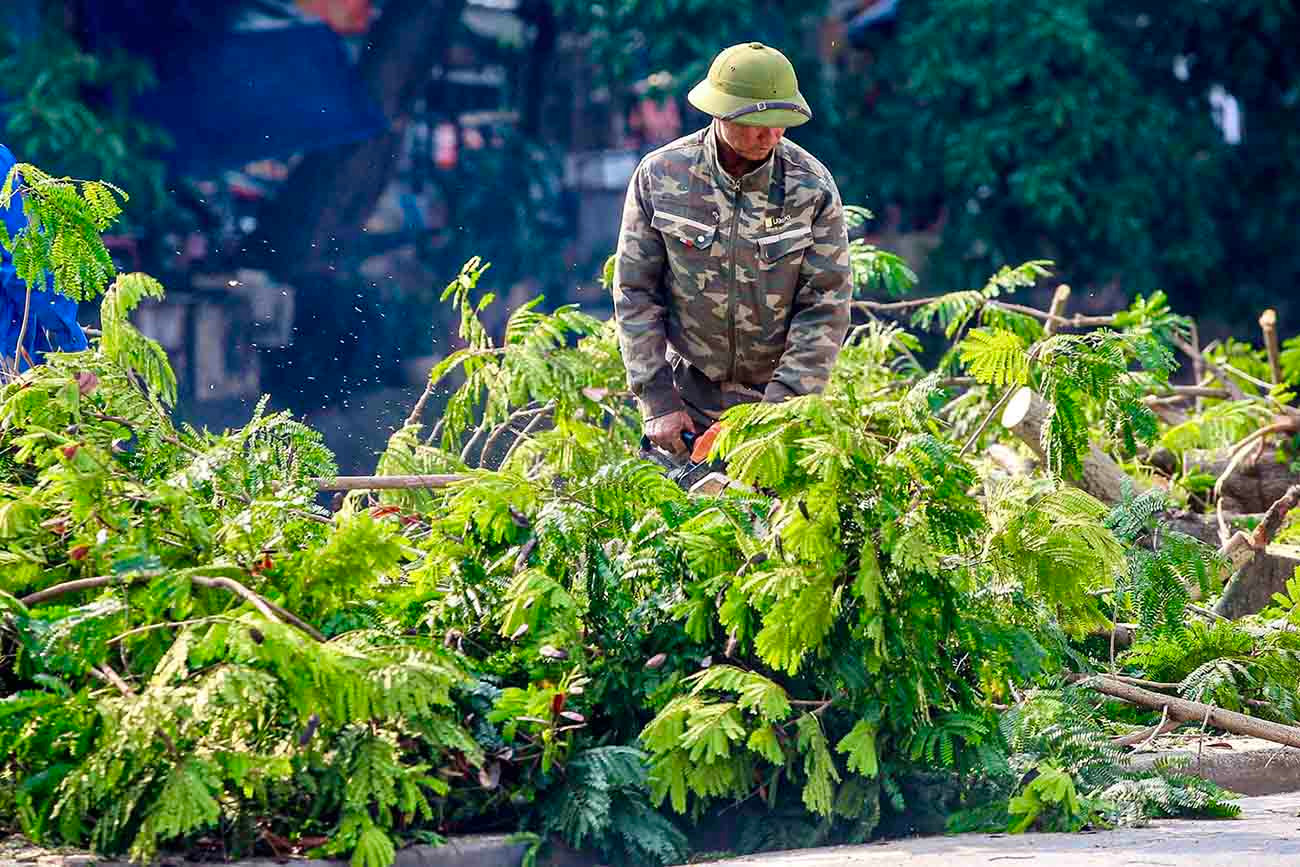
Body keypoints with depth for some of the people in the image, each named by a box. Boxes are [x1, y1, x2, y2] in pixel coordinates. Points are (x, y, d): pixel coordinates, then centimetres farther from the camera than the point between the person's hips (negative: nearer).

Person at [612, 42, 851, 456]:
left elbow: (826, 304, -9)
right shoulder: (660, 175, -7)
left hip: (778, 394, 0)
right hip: (689, 396, 1)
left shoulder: (811, 185, -9)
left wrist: (782, 405, -16)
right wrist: (657, 402, -9)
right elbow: (635, 292, -4)